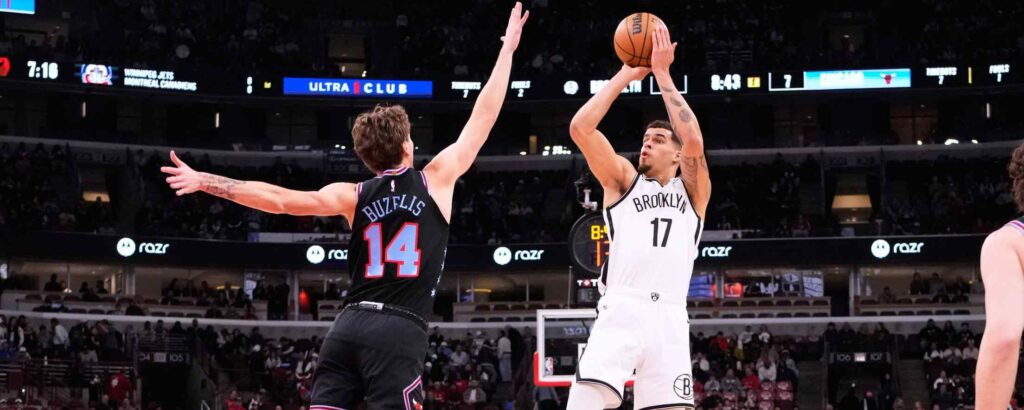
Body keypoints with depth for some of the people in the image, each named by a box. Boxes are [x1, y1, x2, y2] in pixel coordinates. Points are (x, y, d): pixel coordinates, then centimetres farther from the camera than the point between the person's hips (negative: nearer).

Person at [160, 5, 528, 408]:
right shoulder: (436, 180, 6)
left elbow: (282, 200, 3)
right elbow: (483, 118, 12)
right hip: (400, 331, -4)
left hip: (348, 326, 4)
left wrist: (204, 181, 9)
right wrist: (507, 48, 22)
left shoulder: (352, 196, 11)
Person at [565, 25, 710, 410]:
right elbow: (580, 128, 4)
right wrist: (626, 75, 6)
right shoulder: (624, 180, 18)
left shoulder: (692, 189, 18)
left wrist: (662, 74, 0)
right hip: (621, 310, -1)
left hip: (669, 317, 1)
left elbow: (695, 142, -3)